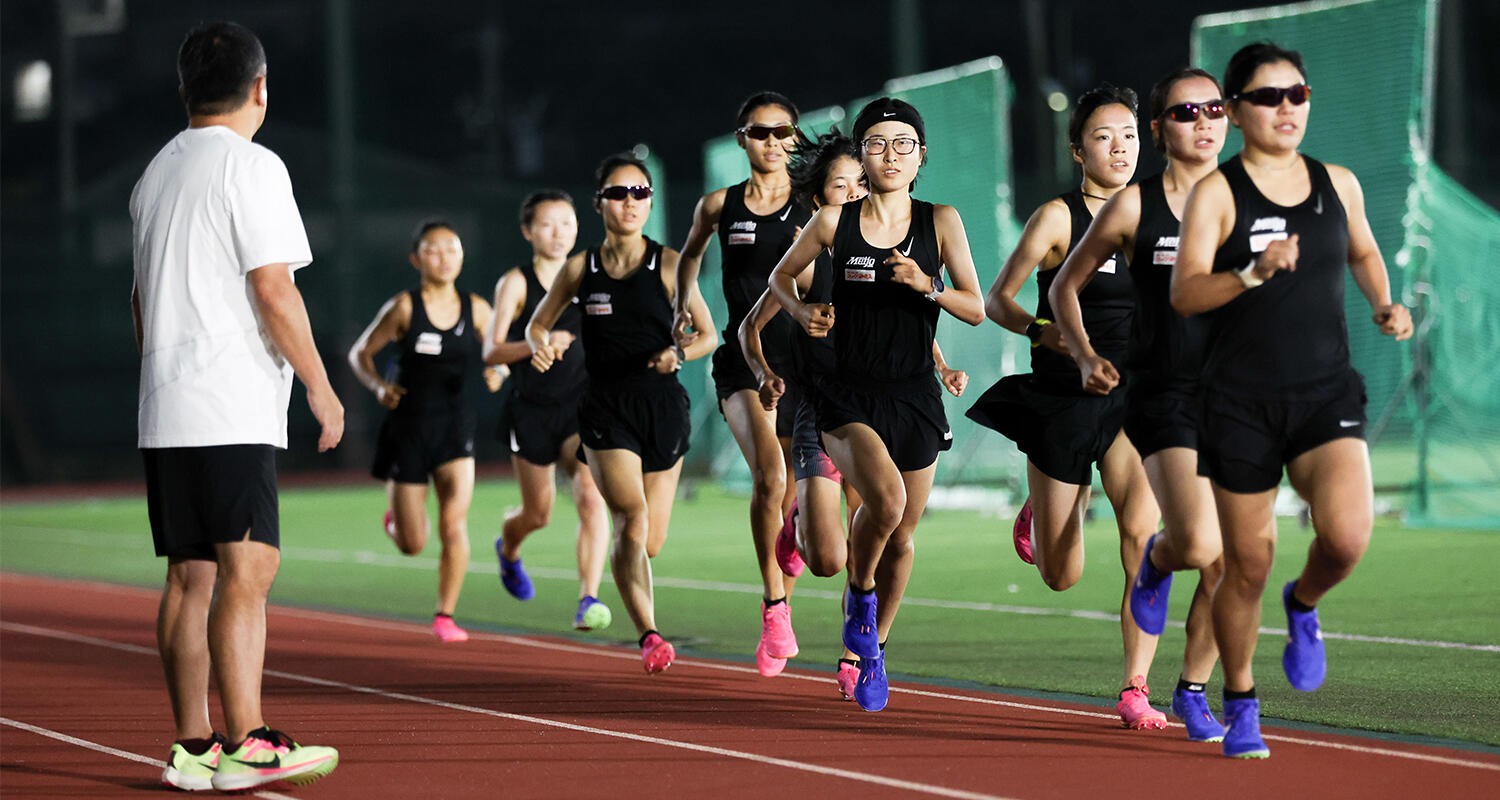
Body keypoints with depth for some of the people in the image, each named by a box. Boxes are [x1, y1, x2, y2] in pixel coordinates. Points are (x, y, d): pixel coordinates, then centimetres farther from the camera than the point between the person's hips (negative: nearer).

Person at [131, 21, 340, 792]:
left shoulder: (156, 172, 17)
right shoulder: (251, 166, -8)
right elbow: (273, 291, -13)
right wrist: (320, 384, -6)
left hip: (163, 412, 8)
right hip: (232, 411, -8)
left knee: (191, 576, 8)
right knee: (246, 570, -10)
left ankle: (192, 746, 8)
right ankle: (244, 745, -15)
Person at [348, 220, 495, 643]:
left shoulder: (476, 309, 1)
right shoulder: (404, 307, -7)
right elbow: (359, 353, 0)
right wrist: (379, 385, -17)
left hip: (455, 424, 2)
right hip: (408, 424, -2)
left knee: (454, 521, -17)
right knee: (412, 544, 3)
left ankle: (445, 616, -3)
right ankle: (394, 520, 41)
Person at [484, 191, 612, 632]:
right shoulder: (516, 282, -5)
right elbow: (491, 351, -13)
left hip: (581, 405, 1)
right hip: (531, 409, -1)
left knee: (591, 497, -21)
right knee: (538, 513, 12)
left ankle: (588, 600, -21)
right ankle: (508, 549, 48)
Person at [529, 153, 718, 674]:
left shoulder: (669, 264, -1)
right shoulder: (581, 268, 2)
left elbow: (709, 336, 2)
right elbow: (538, 323, 14)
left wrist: (679, 354, -18)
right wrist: (542, 347, -8)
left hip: (663, 406, 1)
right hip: (606, 410, -1)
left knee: (650, 542, 5)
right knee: (632, 519, -21)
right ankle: (649, 636, -24)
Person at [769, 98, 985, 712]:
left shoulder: (940, 222, 1)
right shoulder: (834, 222, -1)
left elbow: (976, 310, 0)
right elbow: (781, 276, 15)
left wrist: (925, 285, -17)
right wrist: (802, 311, -5)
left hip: (916, 399, 2)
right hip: (850, 398, -2)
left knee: (901, 536, 11)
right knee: (885, 497, -29)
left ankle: (872, 650, 34)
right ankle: (859, 594, 0)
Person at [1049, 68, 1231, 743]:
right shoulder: (1134, 205, 2)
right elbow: (1065, 286, 12)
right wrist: (1085, 357, -1)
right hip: (1162, 397, -3)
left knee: (1227, 560, -2)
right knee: (1198, 545, -21)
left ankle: (1193, 689, 18)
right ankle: (1158, 560, 16)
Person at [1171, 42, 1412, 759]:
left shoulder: (1339, 184, 9)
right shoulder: (1216, 193, -4)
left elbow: (1362, 251, 29)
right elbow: (1184, 293, -14)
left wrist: (1384, 304, 10)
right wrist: (1254, 273, -30)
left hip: (1327, 395, 2)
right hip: (1242, 403, -2)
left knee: (1348, 535, -21)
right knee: (1247, 566, 3)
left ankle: (1303, 606, 14)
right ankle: (1240, 707, 24)